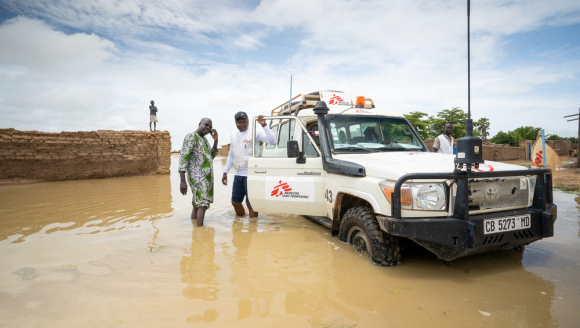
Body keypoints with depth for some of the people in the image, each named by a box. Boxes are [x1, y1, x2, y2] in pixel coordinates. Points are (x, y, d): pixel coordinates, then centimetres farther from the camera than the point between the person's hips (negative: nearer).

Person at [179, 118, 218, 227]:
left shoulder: (204, 139, 18)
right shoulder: (191, 137, -9)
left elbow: (211, 156, 18)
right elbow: (183, 158, -15)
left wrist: (215, 141, 4)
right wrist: (182, 181, -23)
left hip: (206, 177, 9)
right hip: (197, 177, -8)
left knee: (197, 204, 9)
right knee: (203, 204, -15)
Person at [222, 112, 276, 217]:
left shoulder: (255, 132, -4)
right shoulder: (233, 136, 17)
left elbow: (272, 141, -18)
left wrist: (264, 125, -26)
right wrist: (225, 172, 24)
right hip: (238, 174, 7)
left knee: (250, 203, -5)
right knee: (235, 202, 14)